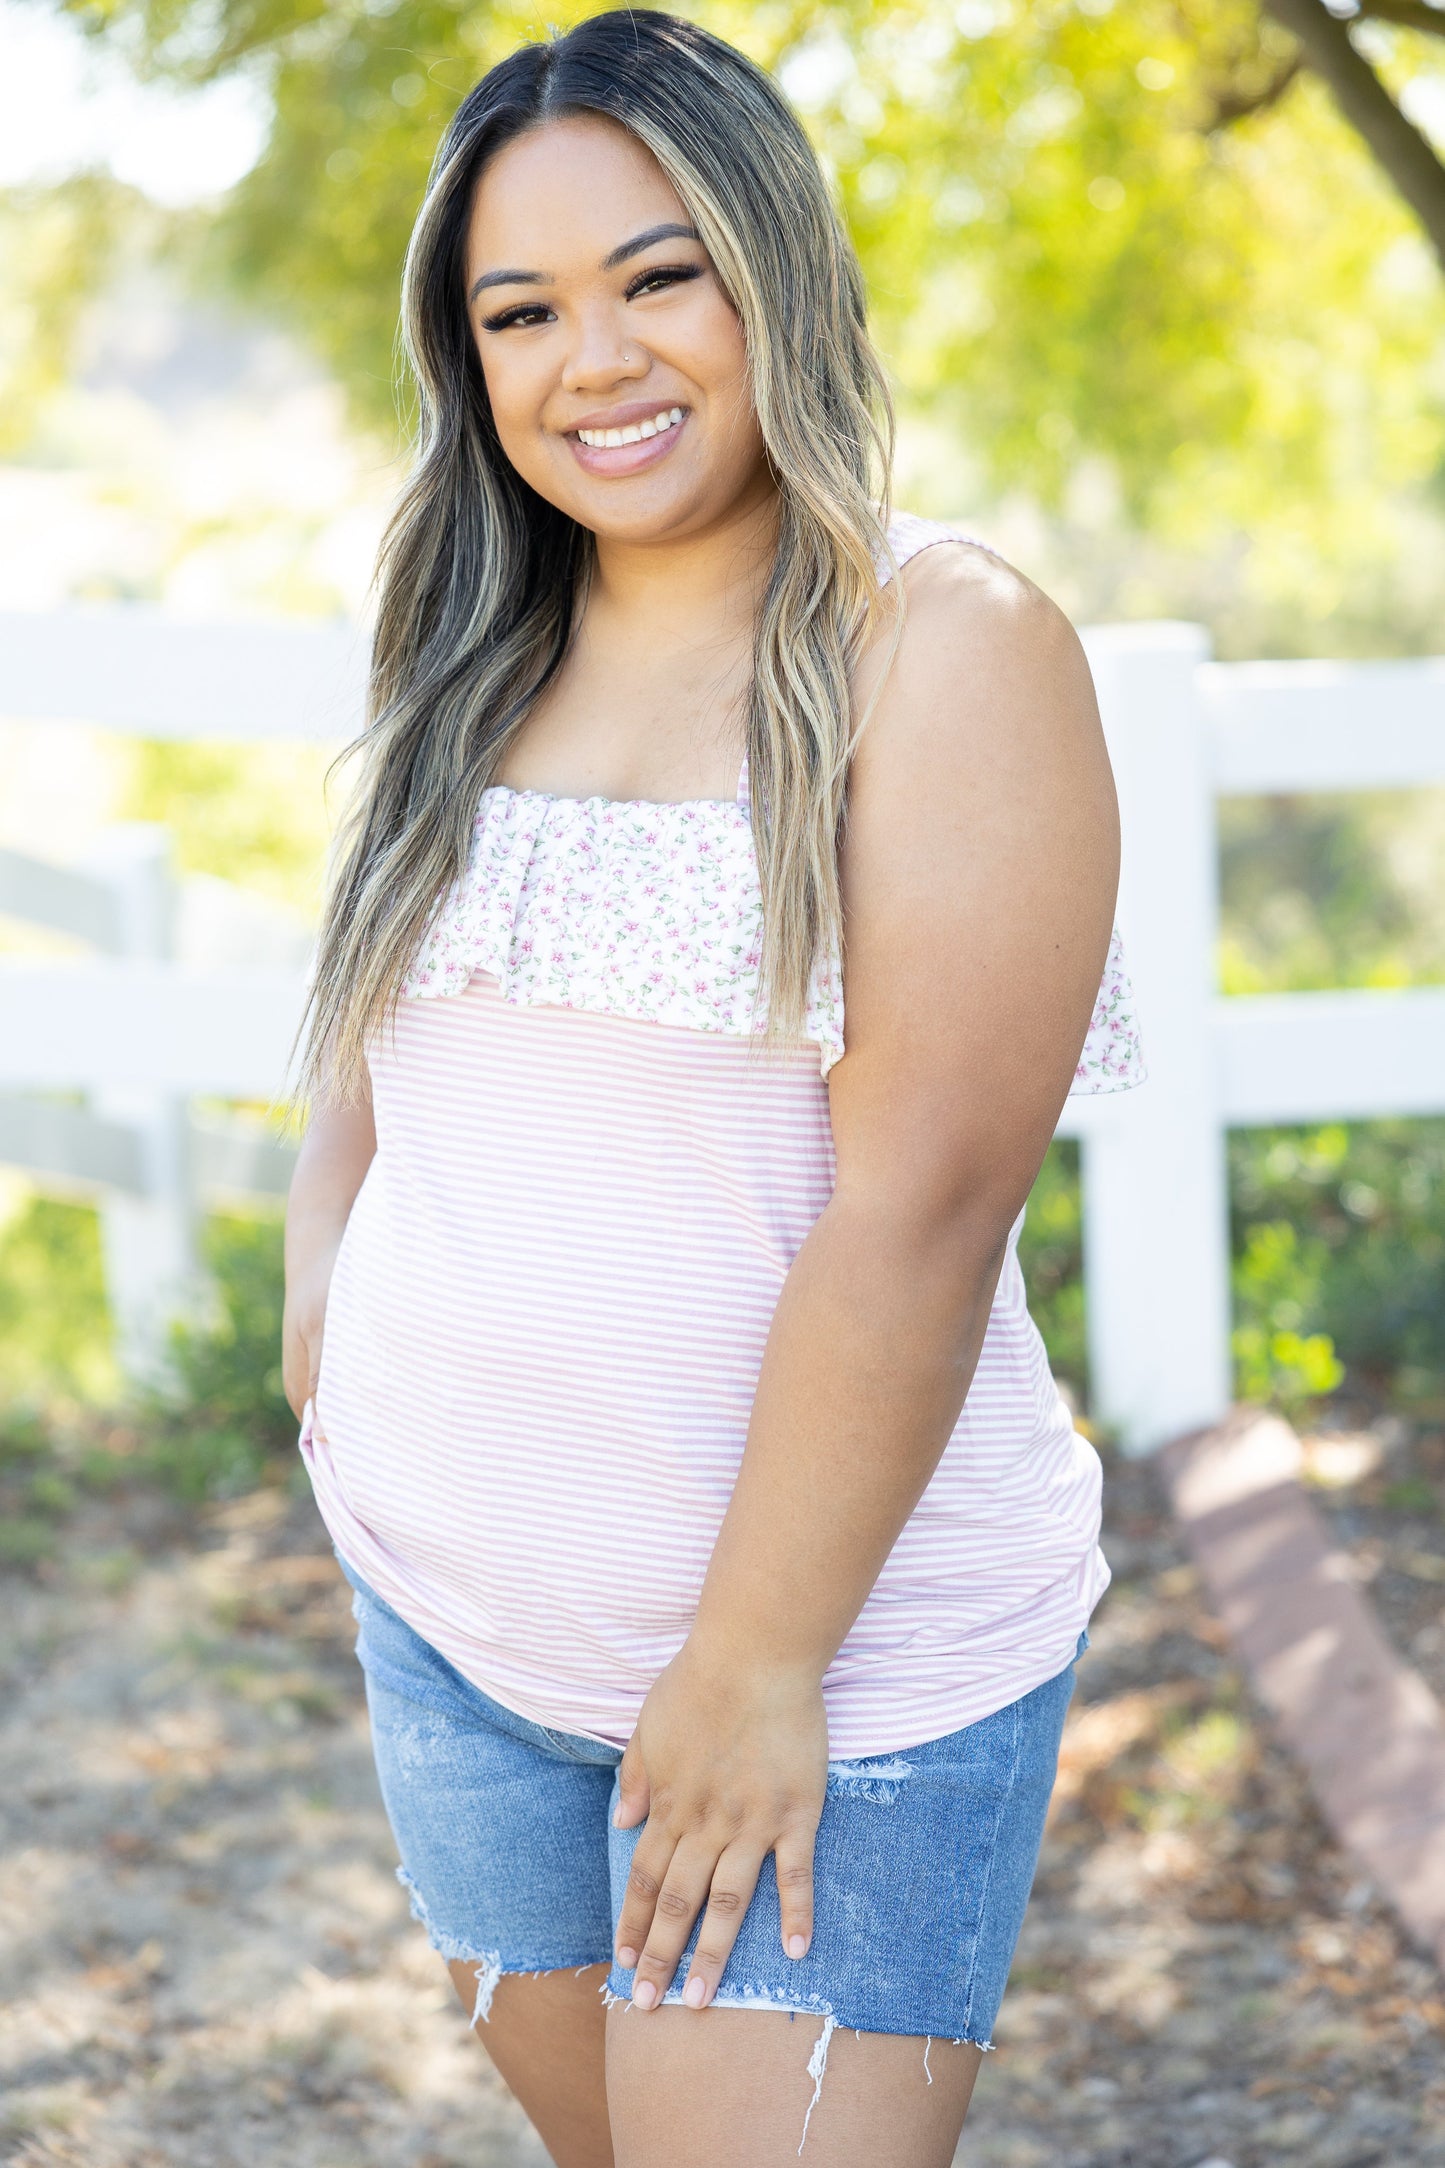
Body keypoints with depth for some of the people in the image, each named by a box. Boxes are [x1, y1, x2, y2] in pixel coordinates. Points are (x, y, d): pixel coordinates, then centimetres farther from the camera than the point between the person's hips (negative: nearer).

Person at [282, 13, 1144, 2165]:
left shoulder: (945, 647, -12)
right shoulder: (477, 668, 8)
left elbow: (919, 1206, -18)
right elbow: (377, 1023, 20)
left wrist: (758, 1666, -19)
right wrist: (323, 1272, -1)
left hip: (842, 1661, -6)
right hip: (450, 1621, 6)